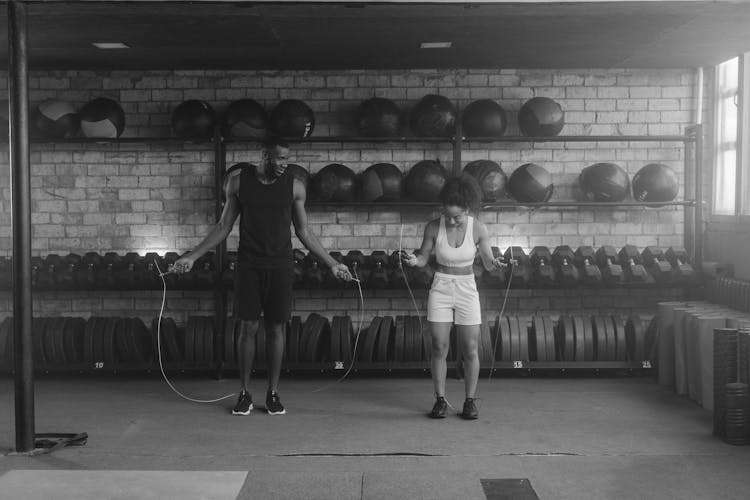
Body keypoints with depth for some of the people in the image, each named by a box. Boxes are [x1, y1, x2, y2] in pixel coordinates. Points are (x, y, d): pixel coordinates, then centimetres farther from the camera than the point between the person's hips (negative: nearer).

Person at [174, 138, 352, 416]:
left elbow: (303, 231, 7)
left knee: (276, 329, 3)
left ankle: (273, 393, 15)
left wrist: (332, 263, 6)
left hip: (280, 267, 0)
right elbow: (224, 225, 6)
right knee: (248, 327, 1)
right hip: (249, 266, 0)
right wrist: (192, 256, 2)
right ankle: (244, 393, 13)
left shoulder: (295, 186, 0)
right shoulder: (238, 180, -1)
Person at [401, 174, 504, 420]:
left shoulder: (478, 229, -10)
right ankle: (440, 399, 15)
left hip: (467, 290, 0)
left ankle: (470, 400, 17)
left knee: (470, 350, 1)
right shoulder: (434, 227, -9)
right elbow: (424, 258, 2)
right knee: (439, 348, 1)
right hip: (441, 289, 0)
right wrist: (413, 260, -20)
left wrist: (494, 263, -25)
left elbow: (487, 262, -2)